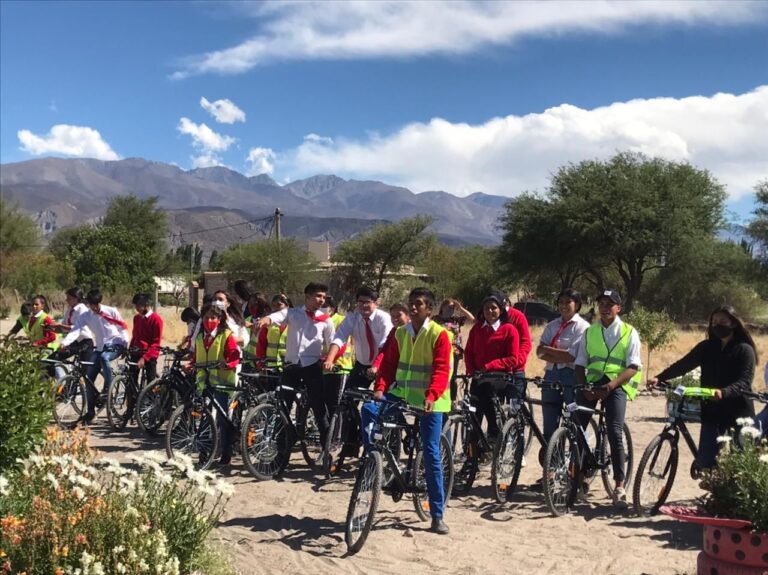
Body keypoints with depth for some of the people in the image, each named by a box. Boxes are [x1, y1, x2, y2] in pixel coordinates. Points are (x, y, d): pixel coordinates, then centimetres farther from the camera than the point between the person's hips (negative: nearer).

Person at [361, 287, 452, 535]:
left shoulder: (439, 334, -7)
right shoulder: (400, 333, 9)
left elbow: (441, 370, -15)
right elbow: (389, 364, 5)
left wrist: (431, 396, -31)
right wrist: (380, 388, -13)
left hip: (430, 402, -4)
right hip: (401, 394, 4)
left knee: (431, 455, -2)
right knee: (369, 409, -24)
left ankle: (437, 516, 7)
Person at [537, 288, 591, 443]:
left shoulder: (582, 326, -3)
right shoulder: (552, 326, 13)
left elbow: (572, 356, -14)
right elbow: (540, 352, 2)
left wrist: (548, 349, -6)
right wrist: (561, 356, -13)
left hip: (571, 376, -5)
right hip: (551, 375, 5)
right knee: (549, 426, 7)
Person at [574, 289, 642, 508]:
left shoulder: (629, 333, 5)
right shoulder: (590, 332, 15)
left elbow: (633, 367, -4)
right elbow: (580, 364, 12)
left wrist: (611, 386, -19)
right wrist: (584, 386, -8)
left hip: (616, 385, -3)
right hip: (592, 383, 3)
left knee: (615, 432, -17)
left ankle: (620, 485, -10)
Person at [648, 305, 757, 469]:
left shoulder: (745, 350, -5)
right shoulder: (706, 347, 6)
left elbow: (744, 382, -17)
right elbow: (683, 364, -2)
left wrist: (723, 392, -37)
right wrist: (659, 378, -17)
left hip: (738, 412, -3)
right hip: (712, 411, 3)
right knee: (704, 461, -3)